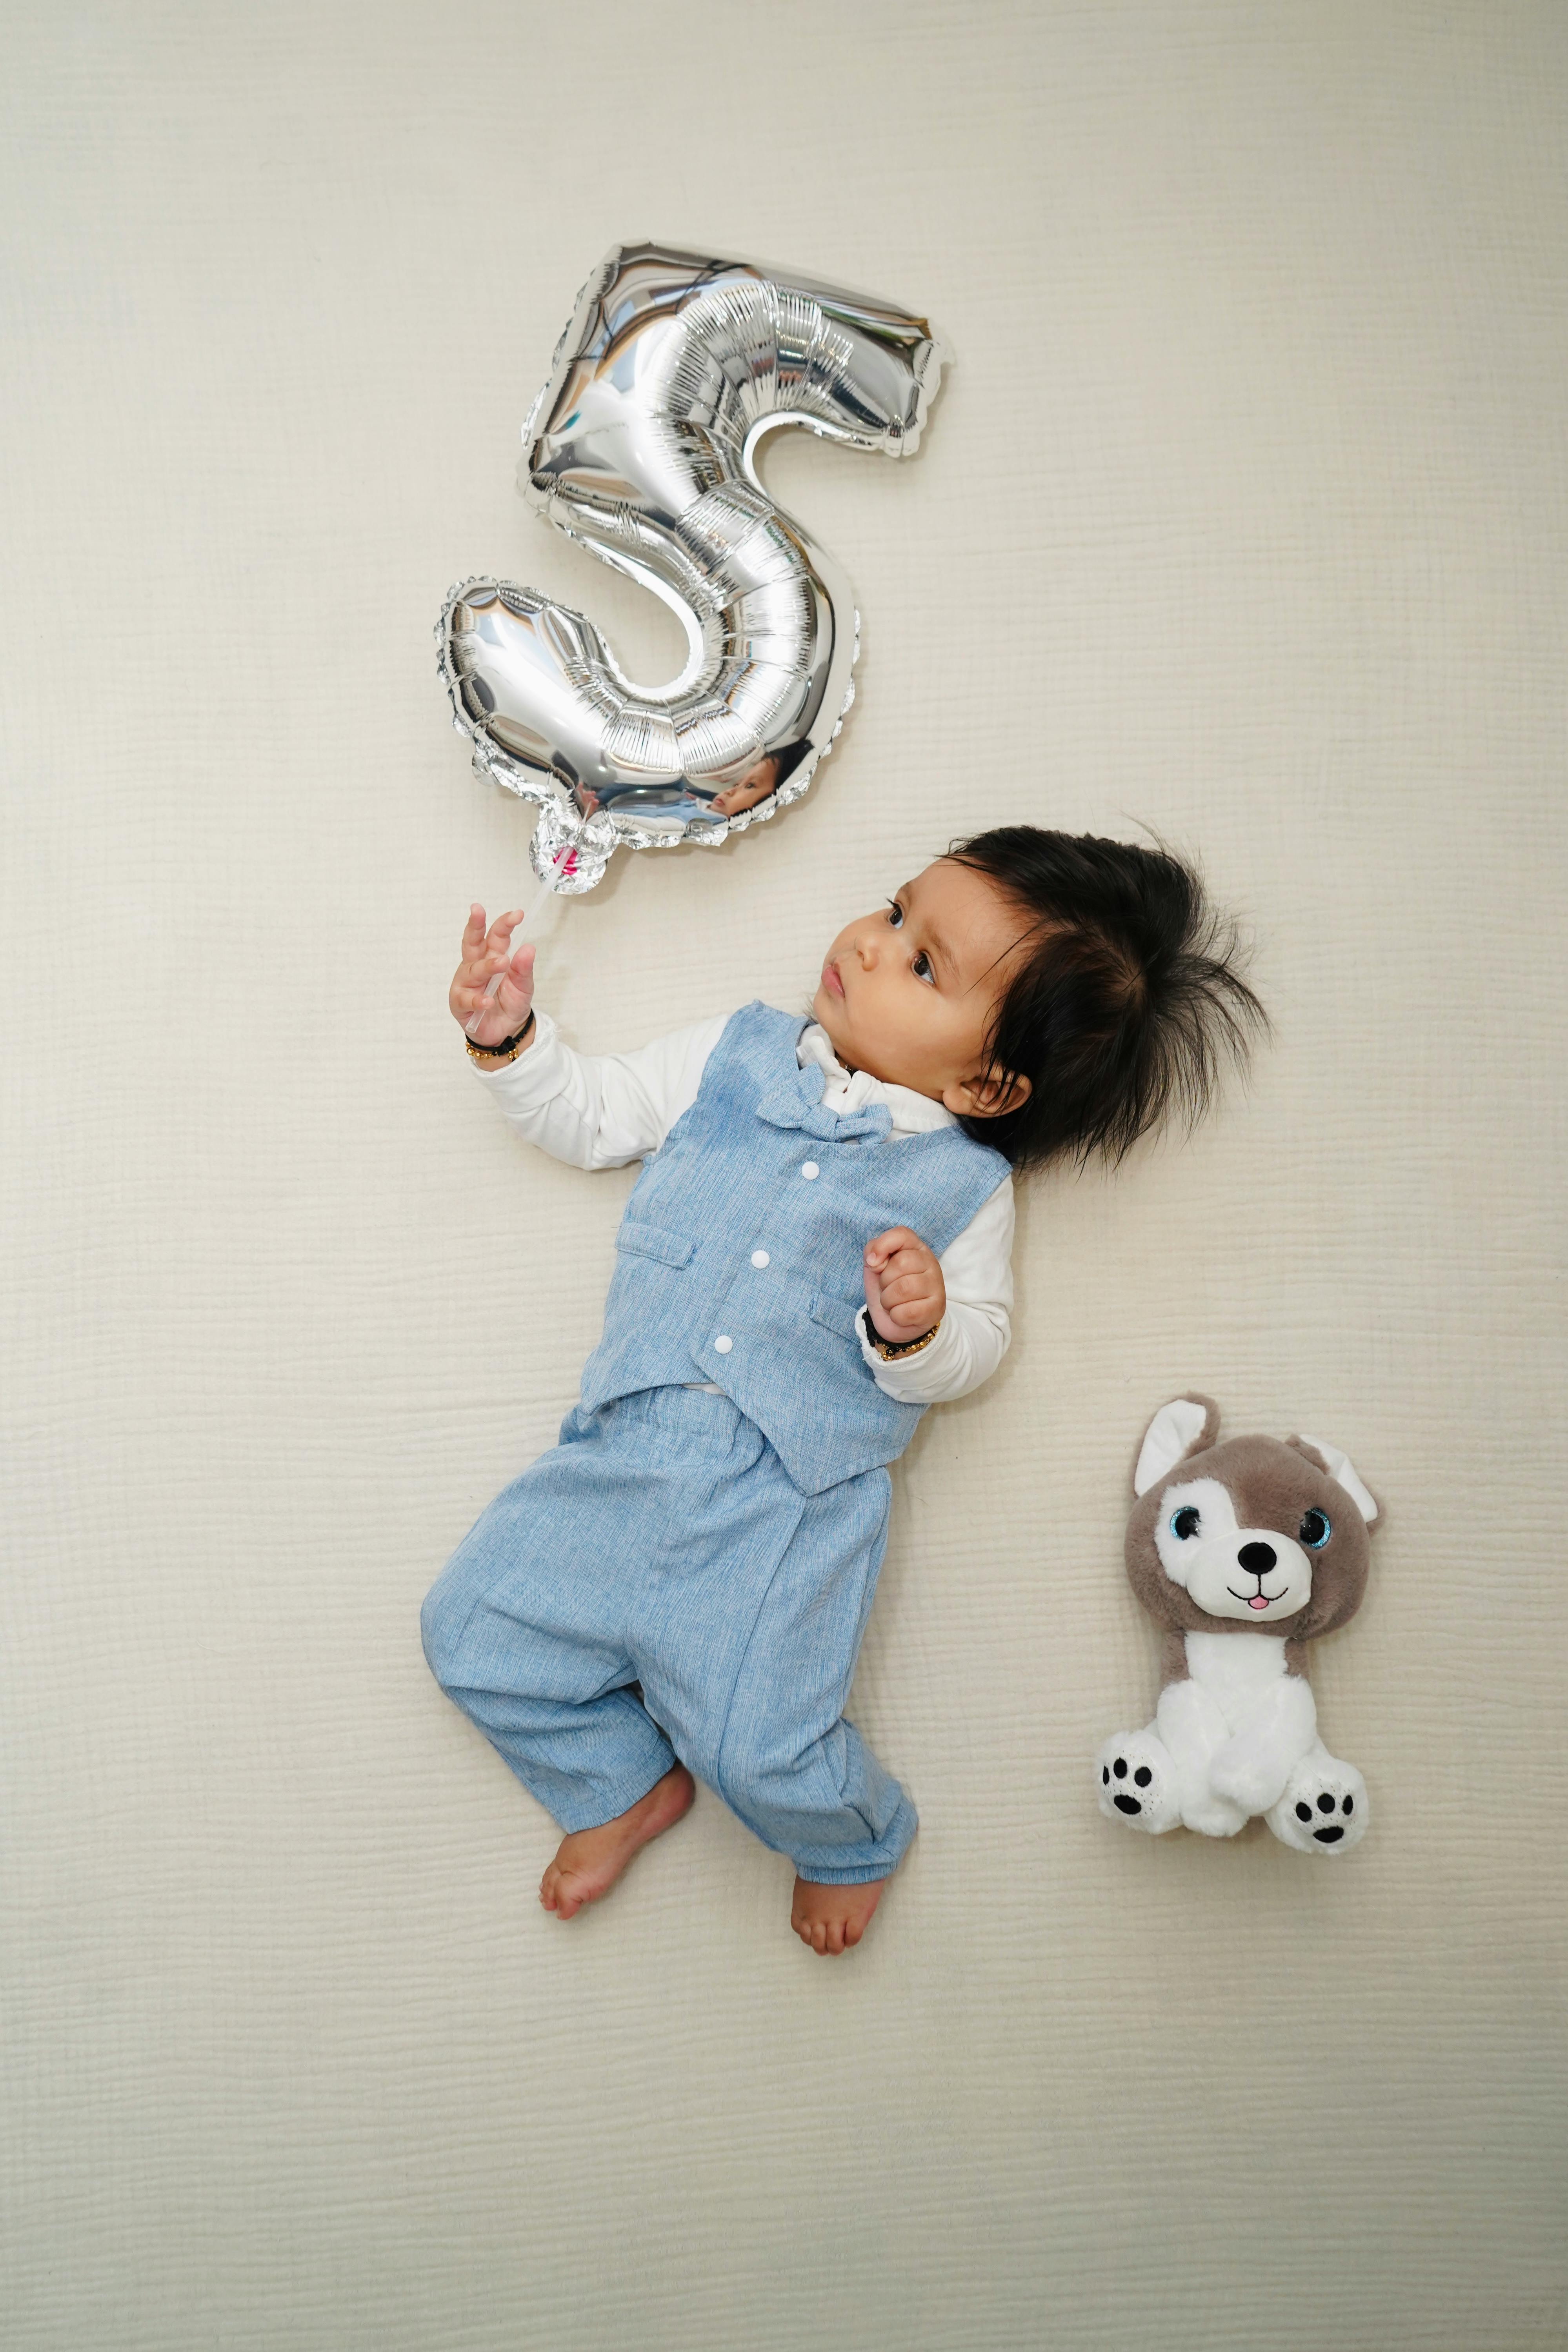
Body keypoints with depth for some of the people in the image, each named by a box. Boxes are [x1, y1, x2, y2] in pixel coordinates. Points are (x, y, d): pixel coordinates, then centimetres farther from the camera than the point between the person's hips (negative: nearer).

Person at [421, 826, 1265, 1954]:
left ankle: (849, 1837, 23)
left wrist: (921, 1329, -20)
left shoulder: (965, 1185, 2)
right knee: (474, 1631, 2)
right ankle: (630, 1782, 28)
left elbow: (974, 1351, 1)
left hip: (794, 1494, -4)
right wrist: (512, 1040, 4)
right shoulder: (738, 1058, 10)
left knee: (759, 1750, -15)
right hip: (630, 1451, 5)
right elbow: (594, 1112, 18)